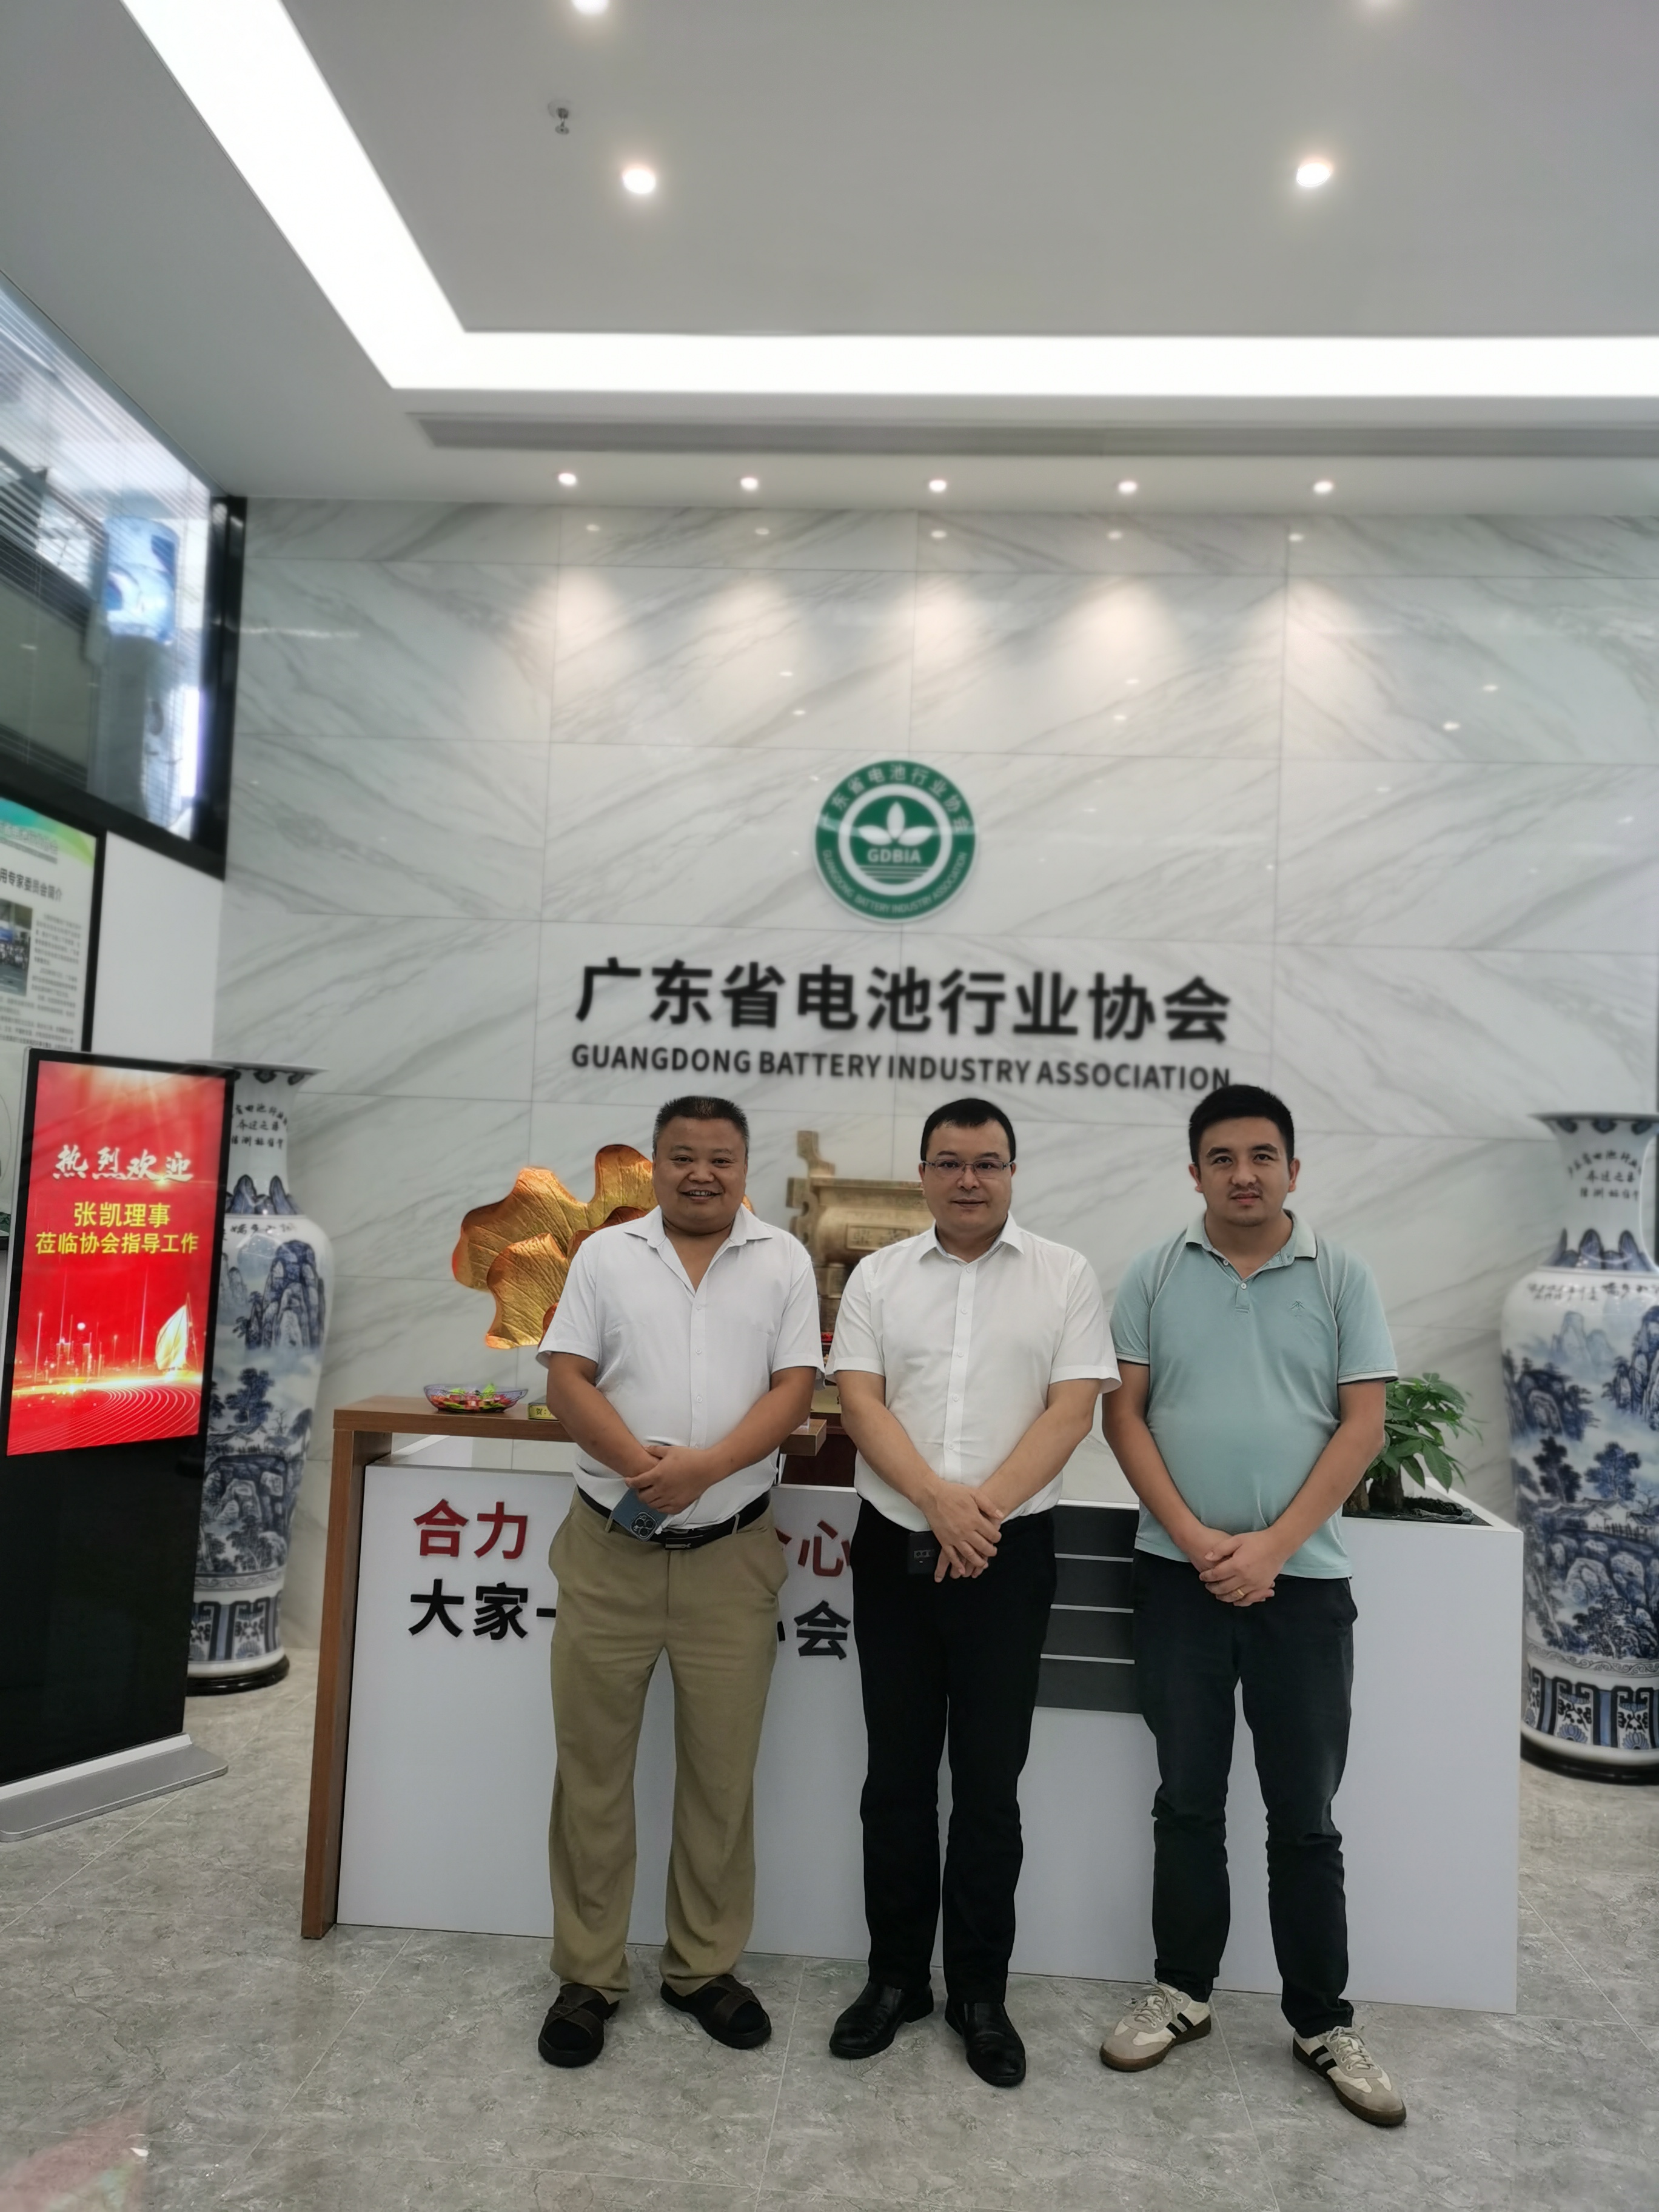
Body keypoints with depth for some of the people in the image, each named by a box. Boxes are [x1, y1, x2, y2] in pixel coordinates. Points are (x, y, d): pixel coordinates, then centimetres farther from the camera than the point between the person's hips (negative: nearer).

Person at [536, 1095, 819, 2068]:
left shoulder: (783, 1260, 2)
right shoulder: (606, 1254, 4)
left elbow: (795, 1387, -5)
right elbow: (568, 1378, -2)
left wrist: (705, 1464, -20)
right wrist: (637, 1460, -19)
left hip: (732, 1554, 0)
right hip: (608, 1549, 1)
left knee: (723, 1771, 11)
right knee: (593, 1766, 10)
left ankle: (706, 1967, 29)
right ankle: (589, 1975, 26)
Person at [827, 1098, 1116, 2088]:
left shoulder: (1066, 1276, 0)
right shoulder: (878, 1276, 4)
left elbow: (1071, 1411, -7)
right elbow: (861, 1402, -4)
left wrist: (985, 1508, -16)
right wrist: (939, 1502, -17)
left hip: (1009, 1555, -1)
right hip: (895, 1550, 2)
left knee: (990, 1782, 9)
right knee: (898, 1775, 13)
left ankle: (981, 1992, 26)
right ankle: (896, 1976, 29)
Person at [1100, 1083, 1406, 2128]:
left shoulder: (1343, 1277, 0)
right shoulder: (1156, 1276, 1)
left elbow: (1363, 1425, -4)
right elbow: (1123, 1413, 0)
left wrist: (1270, 1548, -11)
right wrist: (1196, 1539, -10)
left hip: (1303, 1578, 0)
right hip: (1180, 1573, 1)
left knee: (1305, 1815, 10)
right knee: (1188, 1799, 13)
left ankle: (1325, 2022, 26)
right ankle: (1183, 1992, 29)